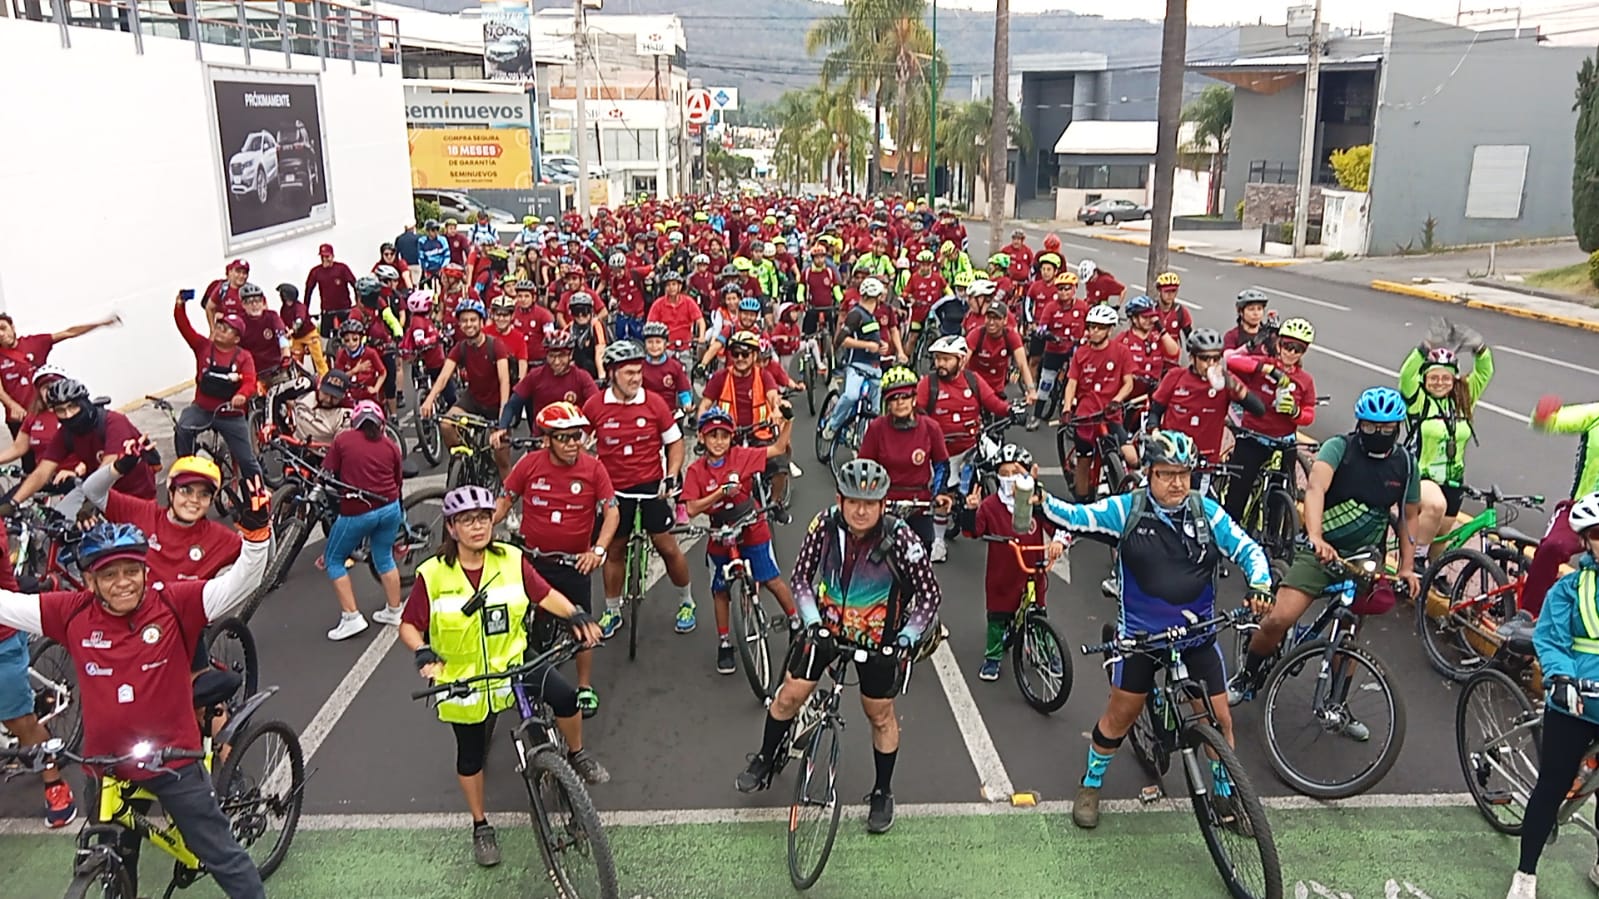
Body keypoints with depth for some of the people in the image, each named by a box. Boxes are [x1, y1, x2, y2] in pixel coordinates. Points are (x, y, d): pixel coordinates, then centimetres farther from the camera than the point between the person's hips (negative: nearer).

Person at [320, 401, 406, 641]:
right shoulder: (390, 445, 9)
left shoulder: (343, 440, 2)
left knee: (334, 561, 14)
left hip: (356, 512, -4)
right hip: (389, 508, 4)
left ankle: (351, 617, 8)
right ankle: (394, 611, 30)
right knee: (385, 558, 23)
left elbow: (325, 475, 2)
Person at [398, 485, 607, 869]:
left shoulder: (512, 560, -10)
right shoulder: (433, 575, -15)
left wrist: (576, 615, -22)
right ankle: (481, 826, 36)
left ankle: (577, 756, 8)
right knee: (471, 754, 12)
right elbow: (409, 625, -8)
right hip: (462, 677, -1)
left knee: (564, 695, -22)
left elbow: (544, 593, -5)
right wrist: (422, 654, -27)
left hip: (513, 660, 1)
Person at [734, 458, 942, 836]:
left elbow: (929, 593, -17)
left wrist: (906, 640, -23)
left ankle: (883, 793, 33)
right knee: (790, 694, 7)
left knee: (880, 716, 11)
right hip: (827, 626, 2)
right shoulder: (825, 524, -18)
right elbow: (801, 575, -5)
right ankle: (764, 762, 34)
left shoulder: (899, 538, -26)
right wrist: (812, 621, -16)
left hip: (876, 639, -2)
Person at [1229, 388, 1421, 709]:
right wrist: (1316, 537, -47)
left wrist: (1407, 566, 6)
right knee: (1277, 619, -15)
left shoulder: (1405, 464, 0)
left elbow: (1408, 516, 12)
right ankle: (1247, 678, 9)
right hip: (1320, 551, -3)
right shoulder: (1339, 448, -13)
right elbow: (1315, 488, -31)